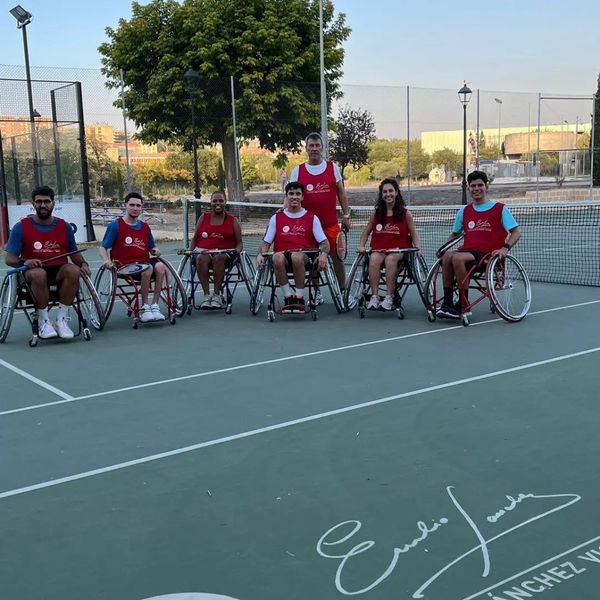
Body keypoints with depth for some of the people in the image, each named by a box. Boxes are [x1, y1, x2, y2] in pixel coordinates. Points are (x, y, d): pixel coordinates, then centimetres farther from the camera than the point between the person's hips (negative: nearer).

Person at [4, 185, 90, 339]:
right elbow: (9, 258, 0)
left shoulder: (64, 226, 10)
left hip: (59, 270, 2)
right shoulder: (21, 227, 3)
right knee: (39, 274, -38)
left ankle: (62, 319, -22)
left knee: (73, 270, -32)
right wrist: (24, 261, -21)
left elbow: (74, 253, 17)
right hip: (33, 271, -2)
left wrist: (83, 264, -5)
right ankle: (44, 321, -22)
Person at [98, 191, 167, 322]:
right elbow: (103, 248, 2)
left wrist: (155, 251, 1)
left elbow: (151, 247, 25)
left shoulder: (145, 227, 17)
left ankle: (154, 306, -20)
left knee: (160, 266, -28)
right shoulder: (116, 225, 2)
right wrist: (106, 260, -18)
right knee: (148, 269, -34)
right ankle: (145, 308, -20)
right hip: (124, 266, -4)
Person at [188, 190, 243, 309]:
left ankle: (217, 295, -32)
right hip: (203, 251, 2)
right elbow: (195, 239, 20)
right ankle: (206, 295, -35)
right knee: (201, 259, -35)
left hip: (224, 253, -1)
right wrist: (190, 250, 1)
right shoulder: (203, 218, 17)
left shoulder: (233, 220, 12)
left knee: (218, 258, -38)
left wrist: (236, 251, -12)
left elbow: (239, 243, 10)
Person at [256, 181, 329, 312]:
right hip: (283, 256, 1)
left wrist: (324, 254, -15)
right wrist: (260, 254, -7)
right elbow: (266, 242, 15)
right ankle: (288, 297, -23)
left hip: (305, 258, -1)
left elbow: (324, 242, 8)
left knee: (297, 256, -38)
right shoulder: (276, 218, 17)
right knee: (277, 257, -36)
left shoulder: (312, 218, 13)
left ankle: (299, 298, -24)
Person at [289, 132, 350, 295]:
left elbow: (341, 192, 8)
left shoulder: (332, 167, 5)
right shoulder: (298, 171, 4)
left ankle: (343, 290, 13)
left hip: (331, 223, 0)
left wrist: (346, 216, 4)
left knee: (337, 256, 2)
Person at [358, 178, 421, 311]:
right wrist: (361, 246, 5)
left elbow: (413, 233, 11)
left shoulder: (405, 214, 6)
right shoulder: (376, 214, 11)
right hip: (379, 249, 2)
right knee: (374, 259, -33)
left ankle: (389, 297, -34)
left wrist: (417, 247, -4)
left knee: (390, 259, -36)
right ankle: (374, 297, -32)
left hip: (398, 250, -2)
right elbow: (366, 231, 19)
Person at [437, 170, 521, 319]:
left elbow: (516, 232, 3)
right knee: (447, 255, -30)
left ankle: (463, 305, -23)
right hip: (467, 251, 4)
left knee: (457, 258, -33)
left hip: (488, 254, -4)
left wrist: (505, 248, -14)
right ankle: (447, 303, -26)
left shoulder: (500, 209, 5)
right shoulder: (464, 211, 19)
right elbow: (455, 234, 29)